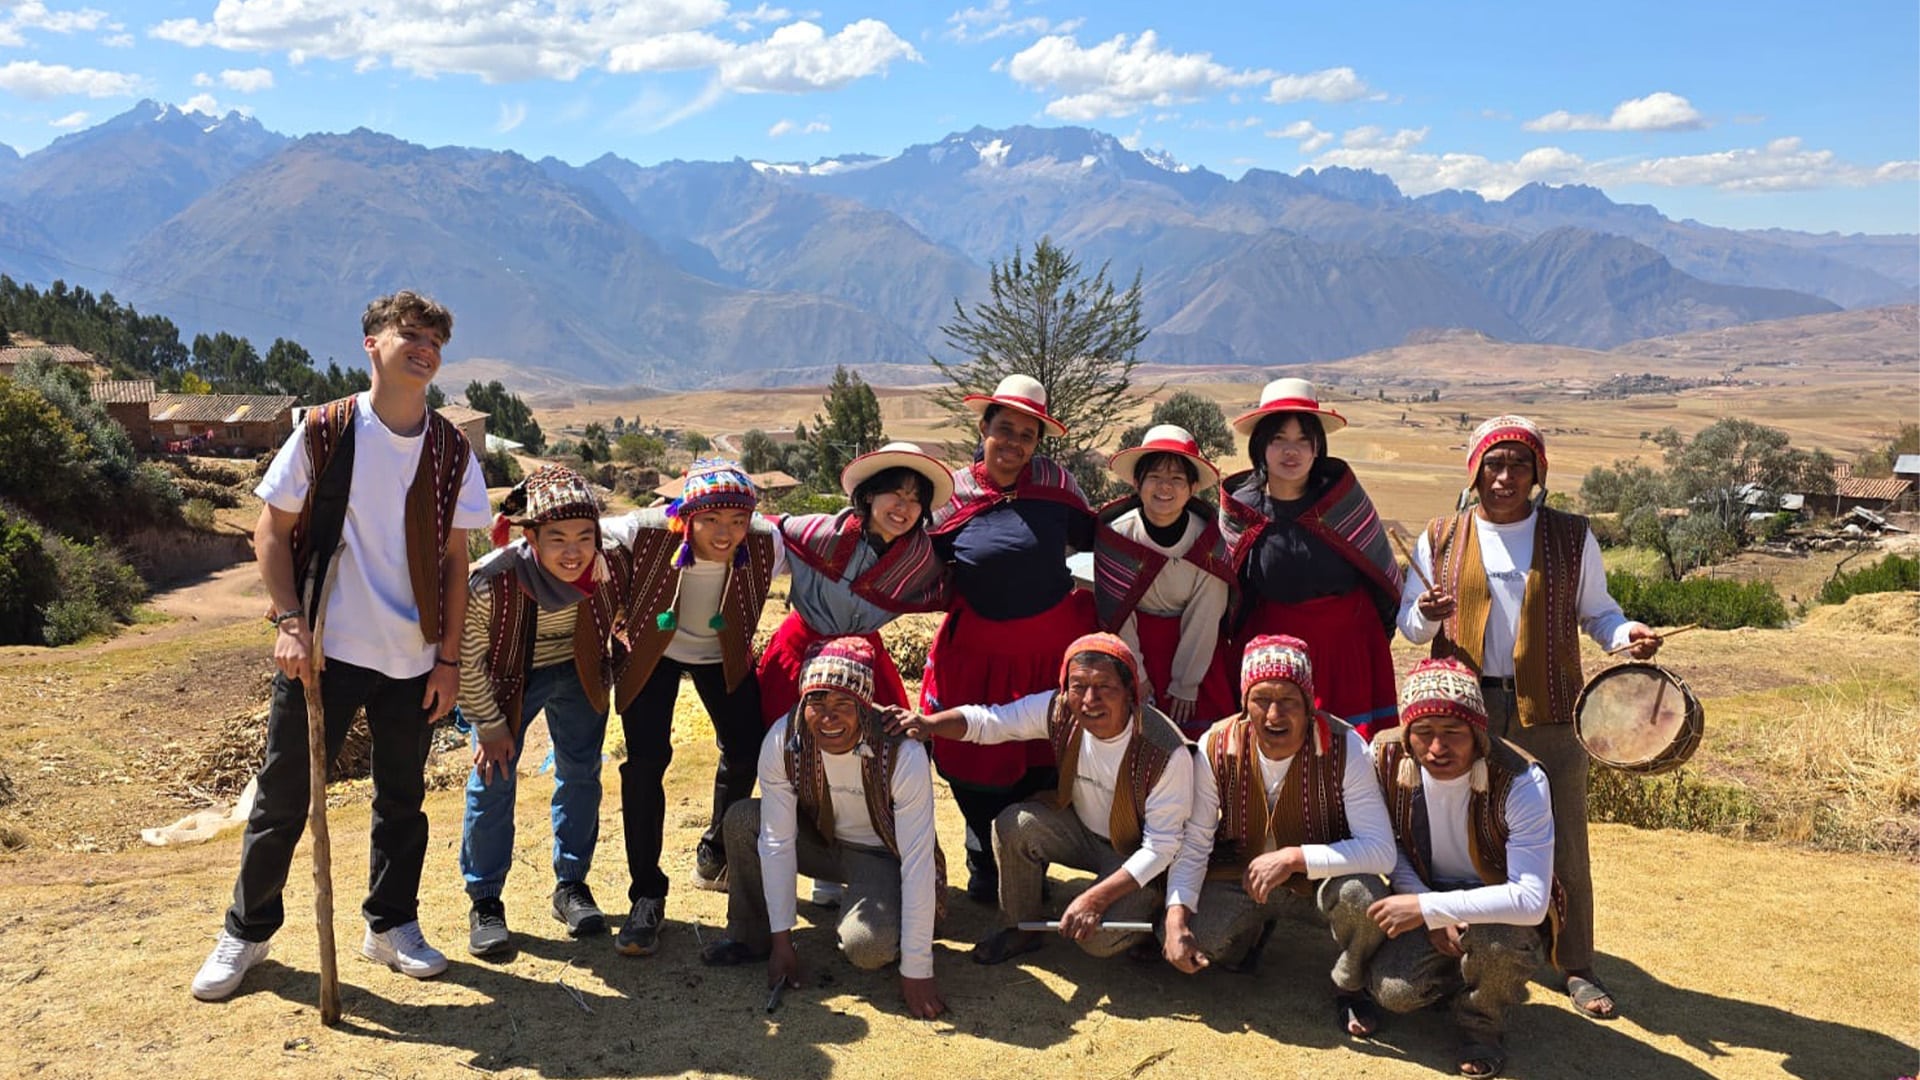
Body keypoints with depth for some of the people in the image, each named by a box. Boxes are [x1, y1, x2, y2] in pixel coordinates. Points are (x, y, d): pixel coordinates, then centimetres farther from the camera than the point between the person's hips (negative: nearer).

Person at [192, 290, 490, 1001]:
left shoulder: (451, 452, 1)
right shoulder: (323, 432, -5)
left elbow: (455, 557, 5)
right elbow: (271, 530, 0)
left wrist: (448, 657, 2)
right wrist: (290, 622, -11)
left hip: (412, 660, 2)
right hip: (321, 648, -2)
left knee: (402, 797, 12)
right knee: (283, 796, 6)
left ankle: (392, 925, 29)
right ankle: (246, 932, 24)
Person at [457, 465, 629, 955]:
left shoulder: (611, 566, -28)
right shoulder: (491, 583, -37)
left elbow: (620, 620, -2)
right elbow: (466, 658, -19)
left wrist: (609, 678, 5)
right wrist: (490, 726, -12)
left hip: (577, 672, 3)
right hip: (507, 679, -3)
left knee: (581, 775, 7)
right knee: (493, 779, -3)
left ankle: (571, 885, 24)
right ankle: (485, 902, 12)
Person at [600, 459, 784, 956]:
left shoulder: (767, 545, -29)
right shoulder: (647, 533, -35)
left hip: (724, 656, 3)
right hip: (652, 651, -2)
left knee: (745, 751, 6)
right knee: (646, 759, -14)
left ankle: (714, 856, 35)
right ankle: (647, 897, -1)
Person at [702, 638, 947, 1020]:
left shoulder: (903, 754, -33)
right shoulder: (783, 741, -23)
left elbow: (918, 863, -30)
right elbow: (776, 842, -17)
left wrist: (916, 971, -29)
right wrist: (782, 939, -16)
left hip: (883, 855, -4)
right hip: (821, 840, 4)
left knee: (868, 946, -31)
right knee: (742, 819, -20)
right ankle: (750, 935, 1)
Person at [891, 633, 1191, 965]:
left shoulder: (1167, 753, -33)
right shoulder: (1059, 710, -20)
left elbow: (1161, 848, -26)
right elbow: (987, 720, -12)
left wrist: (1096, 898, -33)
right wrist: (929, 723, -33)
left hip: (1135, 854, -5)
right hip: (1081, 830, 5)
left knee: (1098, 939, -26)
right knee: (1013, 824, -22)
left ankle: (1149, 911, 9)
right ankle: (1024, 929, 2)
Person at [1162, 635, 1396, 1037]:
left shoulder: (1345, 749, -24)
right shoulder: (1216, 748, -17)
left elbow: (1382, 851, -27)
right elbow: (1193, 843, -10)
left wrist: (1295, 858, -36)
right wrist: (1176, 918, -24)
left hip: (1325, 870, -1)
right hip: (1241, 873, 2)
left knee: (1364, 894, -34)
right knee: (1194, 946, -21)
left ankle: (1349, 985, 1)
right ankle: (1253, 928, 17)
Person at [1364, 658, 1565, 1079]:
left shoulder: (1521, 782, -29)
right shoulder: (1385, 755, -17)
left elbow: (1531, 901, -35)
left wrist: (1428, 909, -35)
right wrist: (1425, 909, -15)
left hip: (1504, 907, -3)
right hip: (1425, 893, 3)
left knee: (1495, 939, -37)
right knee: (1392, 990, -20)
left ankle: (1482, 1023, -1)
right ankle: (1470, 974, 16)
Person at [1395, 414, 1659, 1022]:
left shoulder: (1571, 538, 5)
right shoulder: (1440, 539, 6)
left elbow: (1596, 612, 10)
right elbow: (1407, 622, 8)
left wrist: (1628, 635, -11)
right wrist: (1426, 614, -15)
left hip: (1547, 713, 0)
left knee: (1564, 845, 2)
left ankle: (1577, 967, 16)